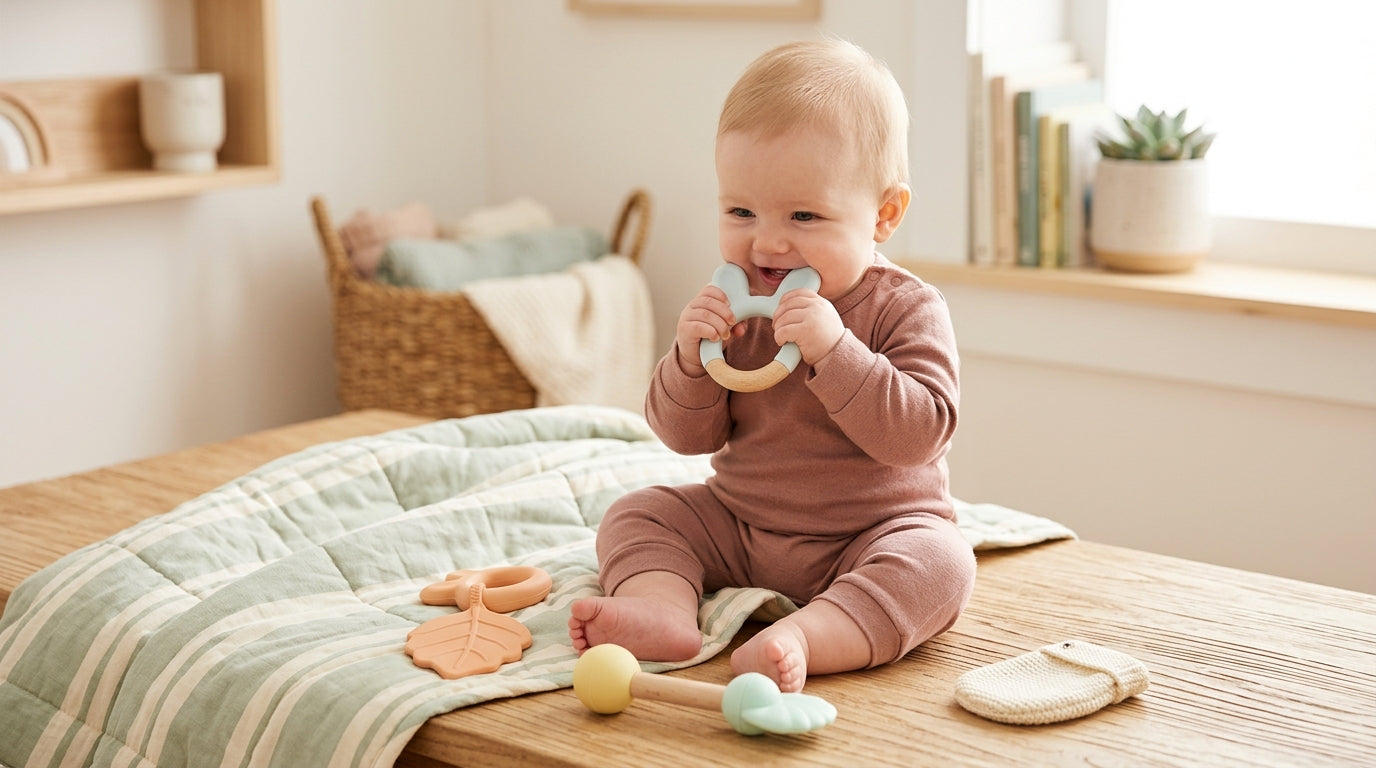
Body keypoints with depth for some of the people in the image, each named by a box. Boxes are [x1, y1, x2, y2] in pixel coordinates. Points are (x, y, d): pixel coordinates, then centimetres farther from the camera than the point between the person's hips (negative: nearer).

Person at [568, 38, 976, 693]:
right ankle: (664, 611, -31)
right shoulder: (735, 307, 0)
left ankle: (801, 639, -49)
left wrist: (833, 350, -35)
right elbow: (687, 435, 1)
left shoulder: (906, 310, -13)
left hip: (871, 536, -5)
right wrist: (691, 358, -19)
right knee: (636, 513, -4)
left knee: (939, 563, -32)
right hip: (737, 527, 5)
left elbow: (918, 433, -26)